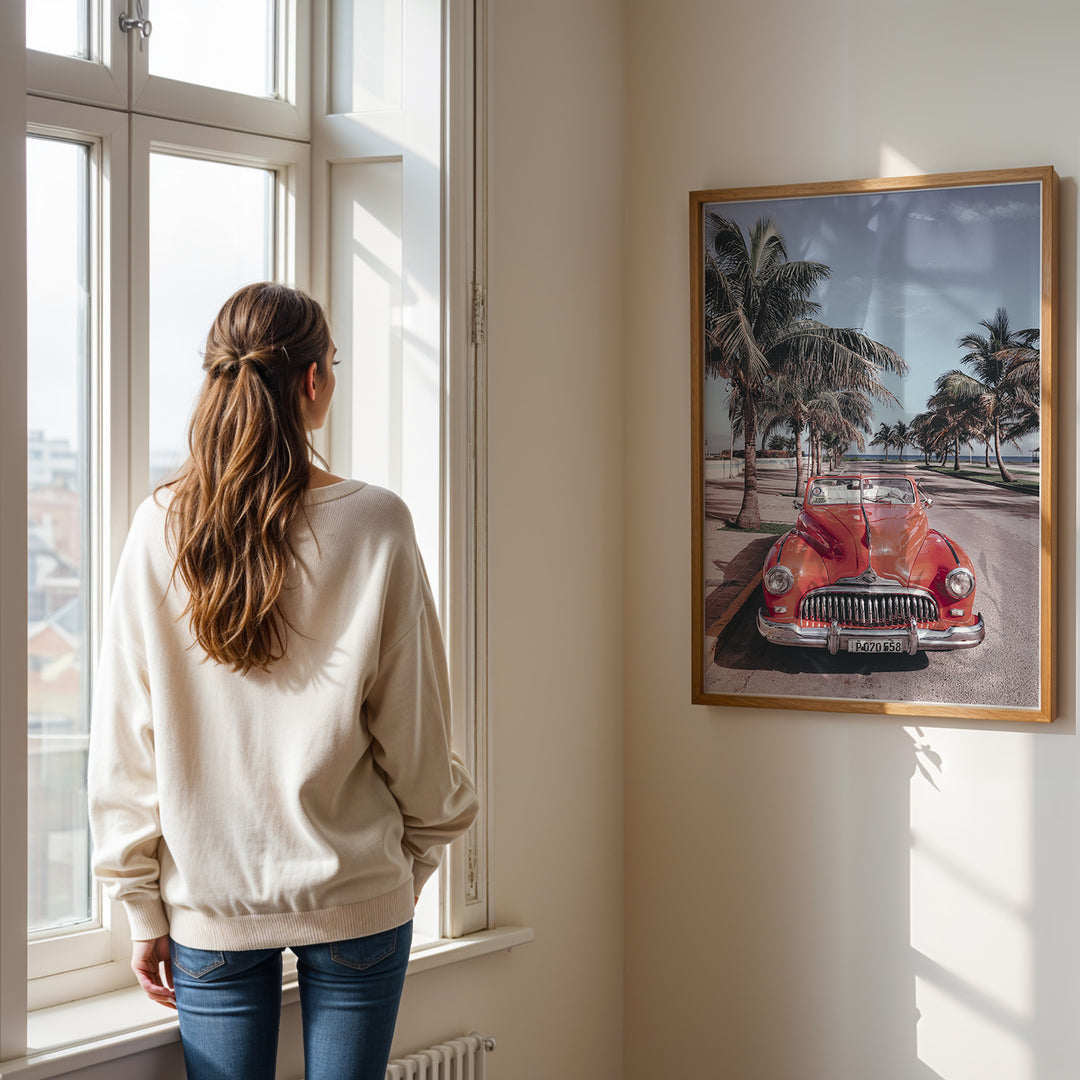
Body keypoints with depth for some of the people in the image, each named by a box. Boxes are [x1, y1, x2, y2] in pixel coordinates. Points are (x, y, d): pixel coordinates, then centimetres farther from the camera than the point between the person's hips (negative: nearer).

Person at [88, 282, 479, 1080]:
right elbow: (414, 732, -4)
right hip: (356, 894, -1)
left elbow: (125, 743, -2)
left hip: (209, 902, 2)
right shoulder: (375, 526, -10)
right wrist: (421, 852, 13)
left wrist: (143, 907, 6)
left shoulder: (159, 530, -5)